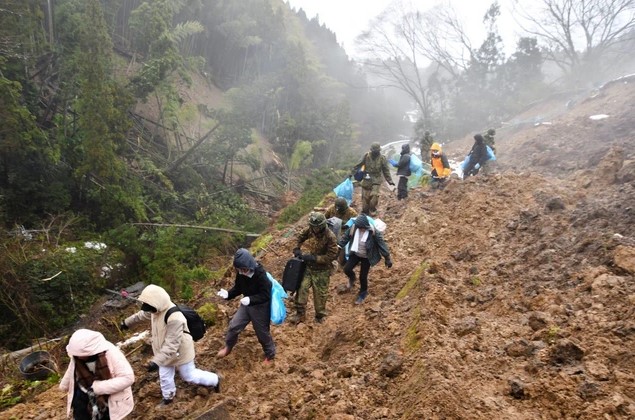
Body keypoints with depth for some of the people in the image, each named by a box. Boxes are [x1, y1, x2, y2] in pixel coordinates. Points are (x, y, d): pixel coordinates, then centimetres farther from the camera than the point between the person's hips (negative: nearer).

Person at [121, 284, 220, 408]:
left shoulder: (174, 319, -42)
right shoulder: (158, 309, -14)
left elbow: (171, 345, -39)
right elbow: (143, 315, 11)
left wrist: (156, 361, -43)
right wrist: (127, 322, 26)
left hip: (179, 351, -7)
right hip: (164, 351, 7)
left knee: (189, 375, 13)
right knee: (164, 376, 22)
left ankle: (215, 380, 36)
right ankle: (168, 397, 50)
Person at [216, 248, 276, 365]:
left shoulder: (261, 275, -31)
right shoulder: (241, 273, -11)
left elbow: (266, 295, -28)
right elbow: (238, 288, 3)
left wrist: (250, 299, -41)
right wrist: (228, 294, -16)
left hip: (260, 307, -6)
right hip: (246, 305, 6)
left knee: (262, 333, 10)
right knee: (233, 326, 13)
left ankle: (270, 355, 35)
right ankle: (228, 347, 40)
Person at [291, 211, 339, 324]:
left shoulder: (330, 236, -25)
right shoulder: (309, 230, -10)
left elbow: (332, 255, -24)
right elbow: (300, 237, 12)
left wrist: (314, 258, -27)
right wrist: (296, 249, -4)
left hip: (322, 270, -4)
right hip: (308, 266, 4)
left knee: (320, 293, 9)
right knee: (302, 288, -1)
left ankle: (320, 316, 30)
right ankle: (300, 314, 14)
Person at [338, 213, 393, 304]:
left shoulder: (373, 232, -27)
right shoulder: (353, 228, -17)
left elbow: (381, 244, -18)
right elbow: (346, 237, 0)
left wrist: (387, 258, -13)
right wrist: (339, 246, -2)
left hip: (366, 257, -3)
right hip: (355, 254, 3)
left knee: (363, 276, 3)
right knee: (347, 269, -9)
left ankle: (363, 293, 33)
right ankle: (352, 278, 29)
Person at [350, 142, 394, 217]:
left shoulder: (382, 158, -1)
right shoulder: (366, 156, 0)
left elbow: (386, 170, 4)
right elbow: (358, 165, 7)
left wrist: (390, 181, 1)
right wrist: (352, 173, 5)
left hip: (376, 180, -1)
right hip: (366, 179, 1)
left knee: (374, 195, -16)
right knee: (365, 196, 2)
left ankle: (373, 210, 2)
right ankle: (365, 211, 17)